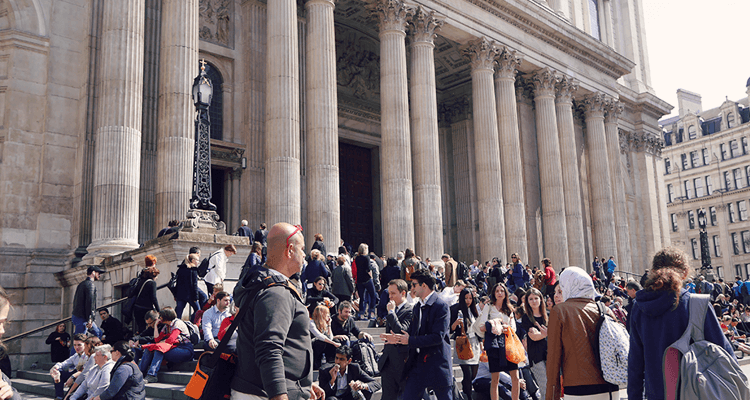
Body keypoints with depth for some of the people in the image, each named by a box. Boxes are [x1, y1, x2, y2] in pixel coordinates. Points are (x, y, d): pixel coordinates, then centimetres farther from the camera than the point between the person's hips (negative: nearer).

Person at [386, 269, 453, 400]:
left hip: (438, 364, -7)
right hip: (417, 363, 7)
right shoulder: (417, 307, 14)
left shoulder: (441, 306, -13)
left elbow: (438, 337, -20)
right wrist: (397, 339, -5)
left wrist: (410, 340, -20)